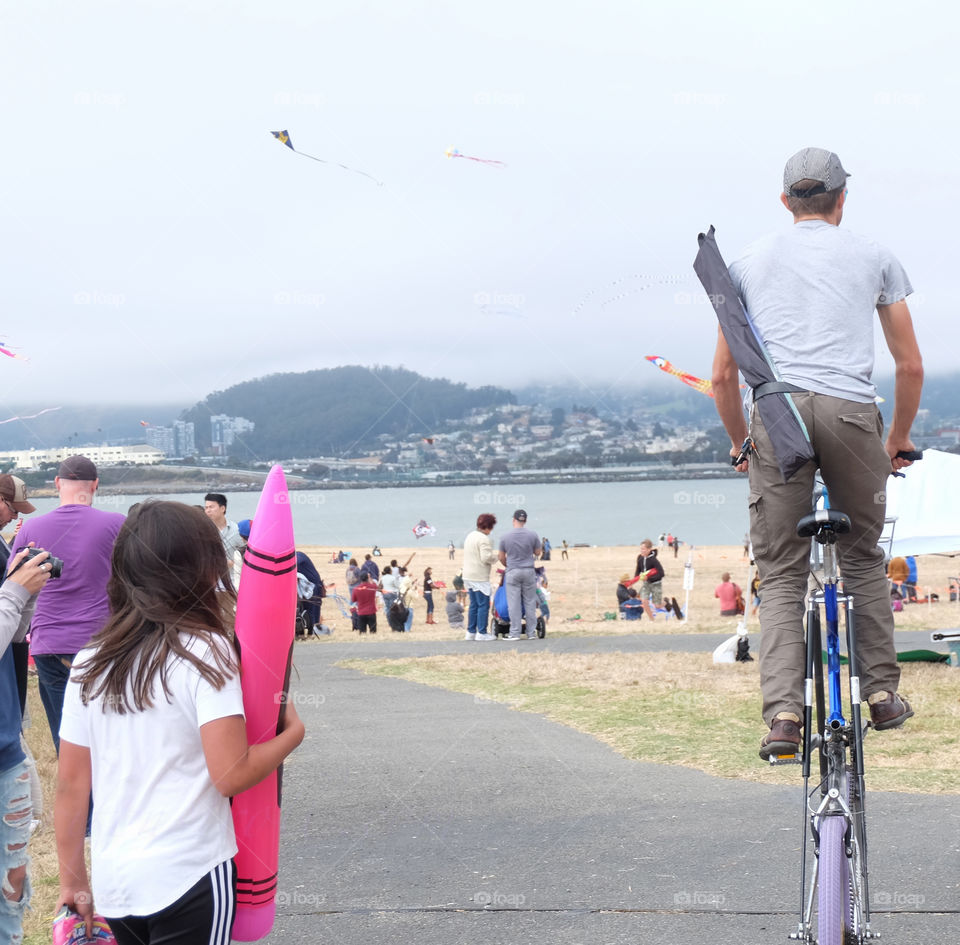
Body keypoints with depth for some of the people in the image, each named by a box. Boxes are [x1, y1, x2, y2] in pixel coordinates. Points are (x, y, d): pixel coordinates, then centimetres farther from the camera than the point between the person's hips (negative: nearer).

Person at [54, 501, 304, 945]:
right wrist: (292, 732, 0)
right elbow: (232, 774, -17)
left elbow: (71, 783, 6)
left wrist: (73, 880, 15)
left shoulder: (91, 663, 4)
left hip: (113, 883, 5)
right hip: (190, 878, -5)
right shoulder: (206, 653, -11)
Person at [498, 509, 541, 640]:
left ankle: (515, 633, -1)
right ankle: (531, 633, 9)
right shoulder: (533, 534, -4)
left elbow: (501, 557, 4)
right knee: (530, 603, 7)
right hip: (529, 571, 1)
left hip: (512, 572, -1)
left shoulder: (505, 536, -4)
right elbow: (537, 553, 6)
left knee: (514, 603, 1)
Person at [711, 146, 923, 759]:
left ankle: (784, 712, -11)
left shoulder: (750, 261, 20)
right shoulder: (875, 257, 17)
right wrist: (899, 439, 32)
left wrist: (741, 444, 32)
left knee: (781, 576, 4)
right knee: (864, 555, 20)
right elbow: (911, 367, 18)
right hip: (851, 410, 0)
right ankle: (882, 691, 19)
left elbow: (723, 375, 19)